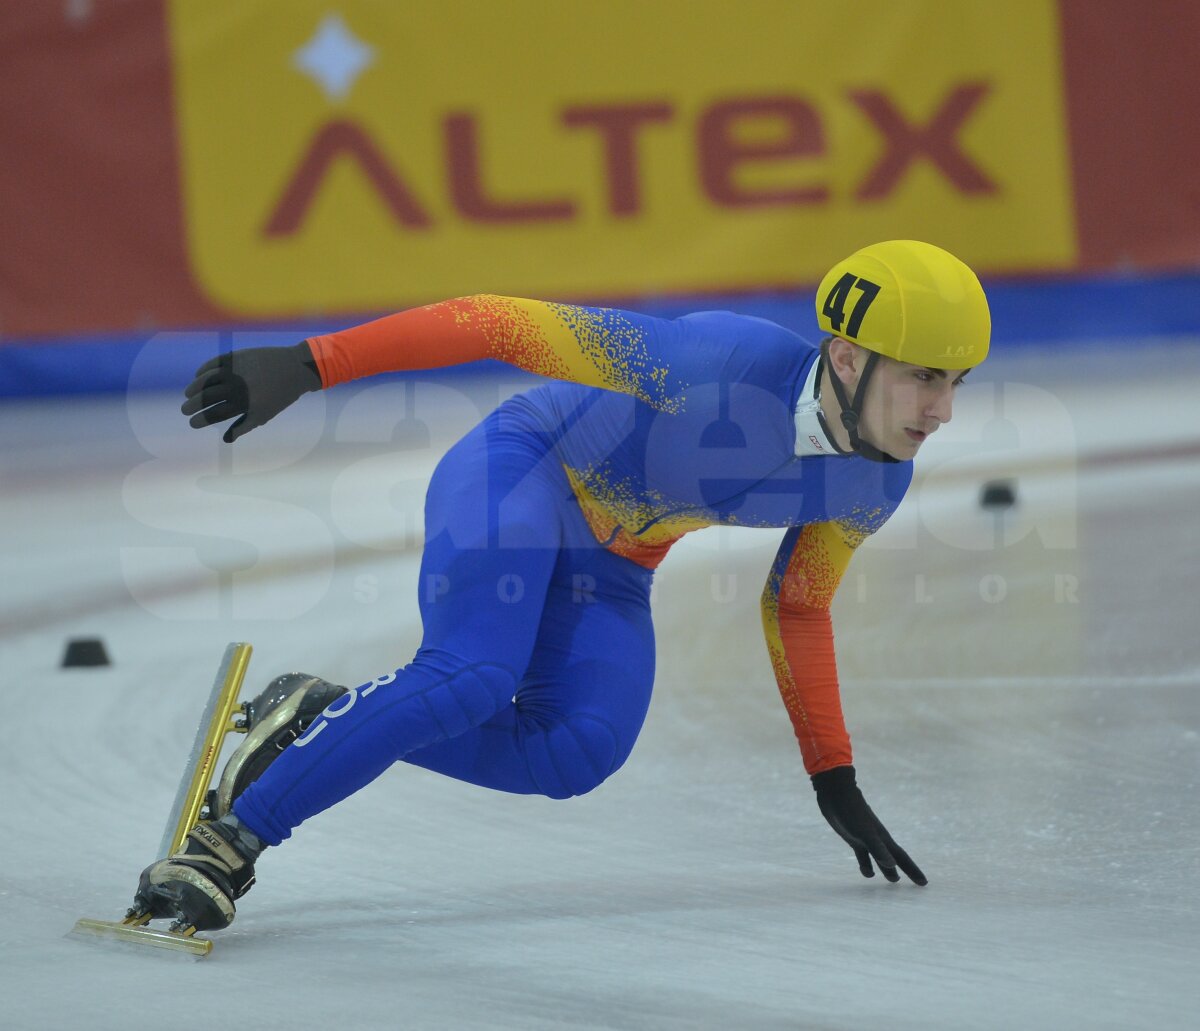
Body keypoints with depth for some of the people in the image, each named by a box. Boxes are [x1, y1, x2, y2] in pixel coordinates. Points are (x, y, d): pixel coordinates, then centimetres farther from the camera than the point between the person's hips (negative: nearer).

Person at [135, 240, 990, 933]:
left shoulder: (877, 486, -11)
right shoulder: (725, 362, -33)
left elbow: (797, 609, 8)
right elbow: (501, 324, -31)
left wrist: (835, 781, 9)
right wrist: (307, 366, -36)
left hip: (608, 574, 6)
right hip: (526, 471, -6)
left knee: (582, 752, -21)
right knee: (472, 680, -33)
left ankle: (325, 719, -4)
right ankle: (227, 843, -23)